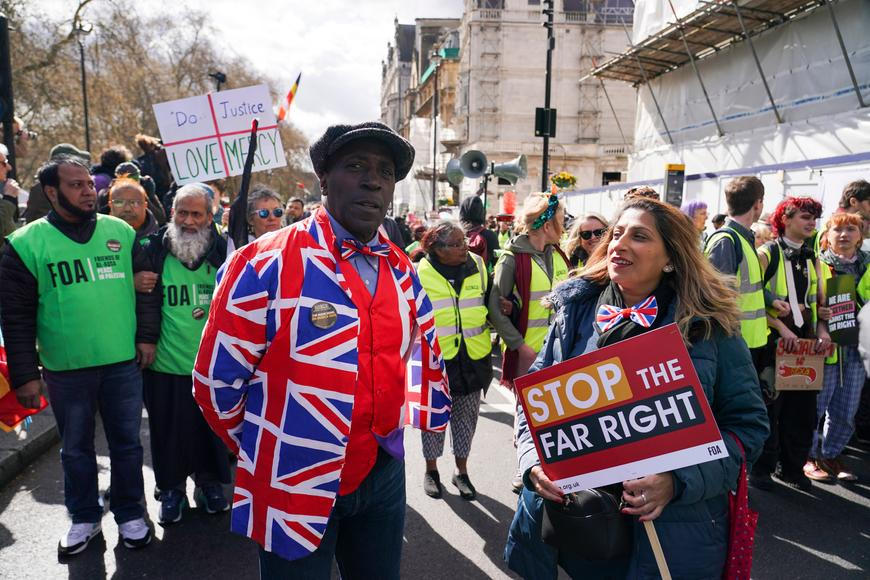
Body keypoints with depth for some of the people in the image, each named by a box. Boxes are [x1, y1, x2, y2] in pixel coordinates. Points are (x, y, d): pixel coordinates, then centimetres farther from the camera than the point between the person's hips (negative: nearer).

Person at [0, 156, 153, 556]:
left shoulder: (121, 232, 2)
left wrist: (145, 336, 3)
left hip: (123, 362, 1)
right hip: (65, 369, -1)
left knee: (126, 442, 12)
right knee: (76, 448, 15)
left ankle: (130, 514, 30)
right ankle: (84, 518, 34)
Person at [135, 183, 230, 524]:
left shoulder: (221, 250, -1)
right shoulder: (153, 251, -5)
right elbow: (143, 302, -1)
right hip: (165, 363, -1)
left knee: (211, 425, 13)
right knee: (168, 428, 10)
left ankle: (208, 480, 35)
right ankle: (171, 487, 31)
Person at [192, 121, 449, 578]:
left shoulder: (401, 271, 2)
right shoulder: (265, 264, -16)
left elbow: (424, 351, 18)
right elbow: (217, 380, -10)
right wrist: (265, 453, 2)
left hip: (384, 477, 5)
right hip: (295, 486, -5)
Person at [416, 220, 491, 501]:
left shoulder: (478, 265, 2)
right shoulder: (421, 273, -9)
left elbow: (489, 301, 17)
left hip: (473, 357, 3)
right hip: (435, 358, -3)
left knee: (466, 415, 13)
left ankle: (461, 470, 30)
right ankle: (431, 469, 29)